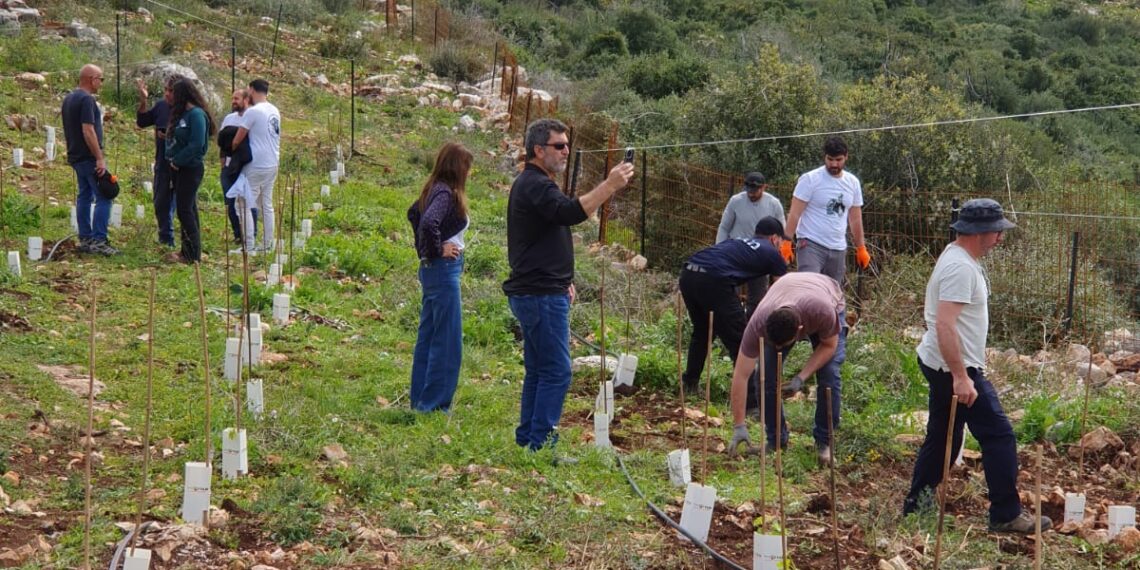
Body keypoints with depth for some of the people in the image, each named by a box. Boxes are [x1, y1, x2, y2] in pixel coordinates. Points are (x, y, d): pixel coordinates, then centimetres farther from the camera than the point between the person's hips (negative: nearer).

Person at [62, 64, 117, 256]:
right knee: (103, 198, -8)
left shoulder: (69, 99, 14)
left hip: (76, 157, 10)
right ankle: (98, 240, -12)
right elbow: (88, 131, -23)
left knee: (84, 196, 13)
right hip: (89, 158, -10)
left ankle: (85, 239, 15)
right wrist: (100, 158, -22)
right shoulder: (87, 99, -16)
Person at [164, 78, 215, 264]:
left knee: (185, 210, -8)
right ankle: (187, 249, 20)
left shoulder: (196, 114, -15)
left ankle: (192, 254, -4)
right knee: (186, 209, 13)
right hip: (178, 168, 9)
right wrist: (172, 159, 0)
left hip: (190, 169, -9)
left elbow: (196, 144, -22)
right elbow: (173, 139, 17)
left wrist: (177, 161, -16)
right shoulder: (181, 114, 13)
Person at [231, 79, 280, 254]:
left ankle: (248, 247, -7)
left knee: (246, 205, -3)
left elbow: (237, 141, -11)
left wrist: (231, 152, 8)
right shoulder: (275, 111, 9)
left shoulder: (253, 111, -14)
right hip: (273, 164, 8)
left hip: (256, 166, -8)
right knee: (267, 205, 14)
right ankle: (267, 244, 17)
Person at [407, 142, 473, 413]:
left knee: (428, 337, 16)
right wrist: (437, 250, -19)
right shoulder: (446, 193, -18)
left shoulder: (434, 189, 9)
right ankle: (434, 403, 4)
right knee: (446, 340, -2)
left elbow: (413, 213, 26)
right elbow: (429, 222, -34)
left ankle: (420, 399, 24)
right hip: (444, 269, -10)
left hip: (430, 269, 10)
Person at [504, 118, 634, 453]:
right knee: (556, 372, -10)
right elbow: (571, 212, -33)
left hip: (538, 291, 11)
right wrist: (609, 186, -34)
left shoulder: (533, 184, 20)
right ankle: (541, 445, -8)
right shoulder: (535, 185, -14)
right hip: (541, 295, -11)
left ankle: (527, 439, 19)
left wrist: (563, 280, 23)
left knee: (538, 371, 14)